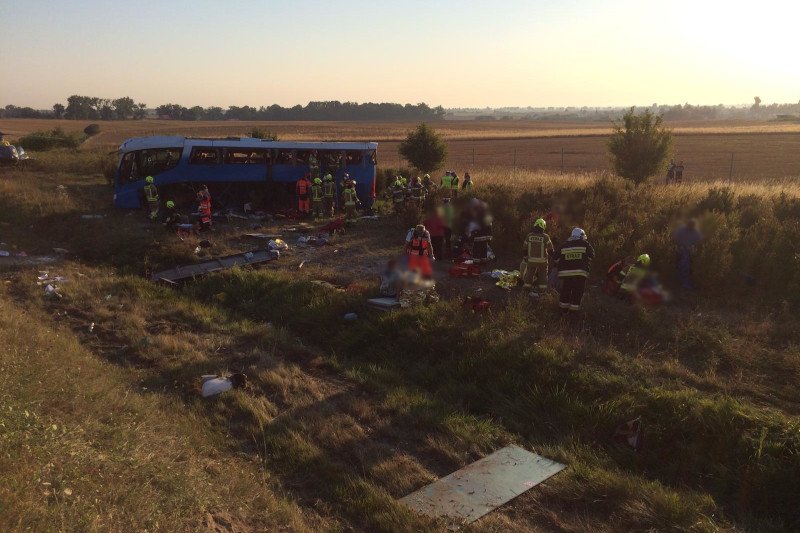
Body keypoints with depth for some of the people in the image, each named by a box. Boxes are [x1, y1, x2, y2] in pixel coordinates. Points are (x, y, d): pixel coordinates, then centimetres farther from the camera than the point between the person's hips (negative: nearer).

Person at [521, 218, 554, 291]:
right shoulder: (545, 237, -11)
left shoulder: (529, 236, -3)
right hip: (542, 260, -2)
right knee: (543, 275, 9)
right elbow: (550, 249, -4)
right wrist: (550, 257, 13)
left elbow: (525, 248, 5)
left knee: (529, 275, 13)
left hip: (531, 260, 2)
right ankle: (543, 291, 11)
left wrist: (525, 258, 17)